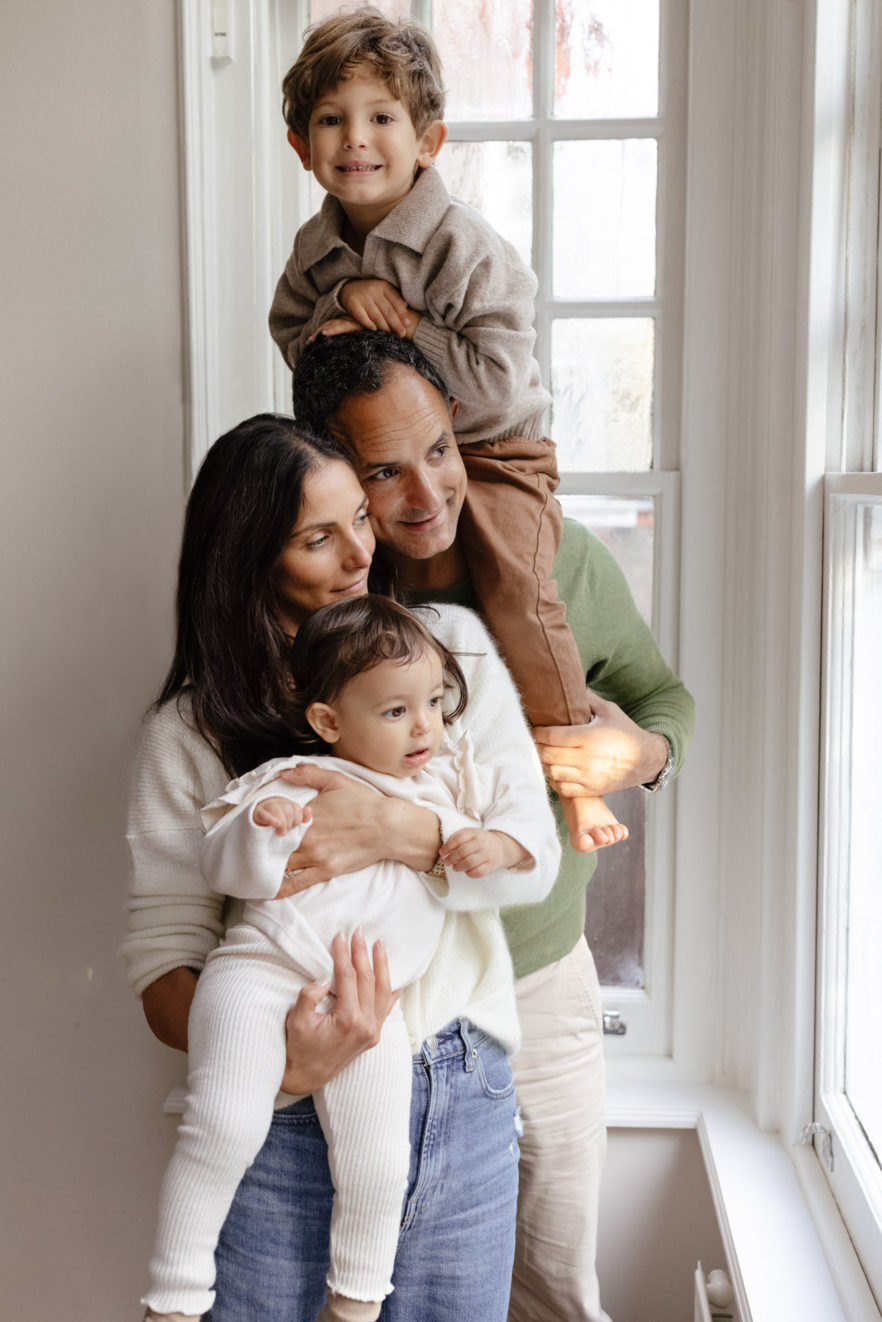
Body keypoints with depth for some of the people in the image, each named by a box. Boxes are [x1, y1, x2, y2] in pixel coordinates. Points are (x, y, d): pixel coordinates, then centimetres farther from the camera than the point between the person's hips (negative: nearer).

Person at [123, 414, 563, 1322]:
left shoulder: (449, 644, 4)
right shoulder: (188, 734, -2)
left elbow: (531, 856, -2)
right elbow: (162, 960, -6)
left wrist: (393, 829, -21)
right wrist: (279, 1059, -26)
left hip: (460, 1103, 2)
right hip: (280, 1121, -1)